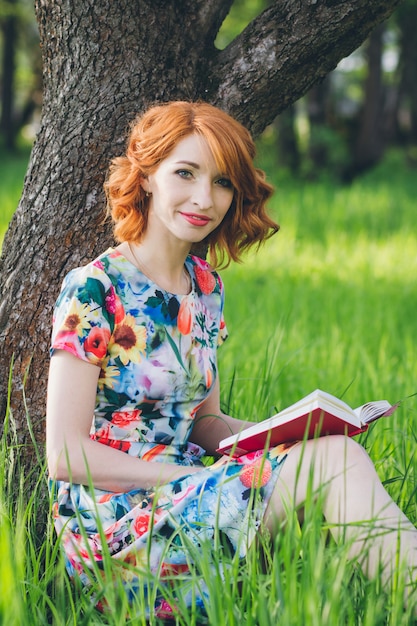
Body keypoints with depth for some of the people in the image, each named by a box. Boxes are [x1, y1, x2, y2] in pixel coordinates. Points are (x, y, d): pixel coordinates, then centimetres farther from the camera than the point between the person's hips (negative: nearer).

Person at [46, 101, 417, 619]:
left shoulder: (206, 285, 12)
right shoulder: (94, 291, -10)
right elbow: (67, 455, -13)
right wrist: (204, 480, -18)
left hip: (183, 498, 6)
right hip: (112, 526, -6)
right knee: (333, 460, -25)